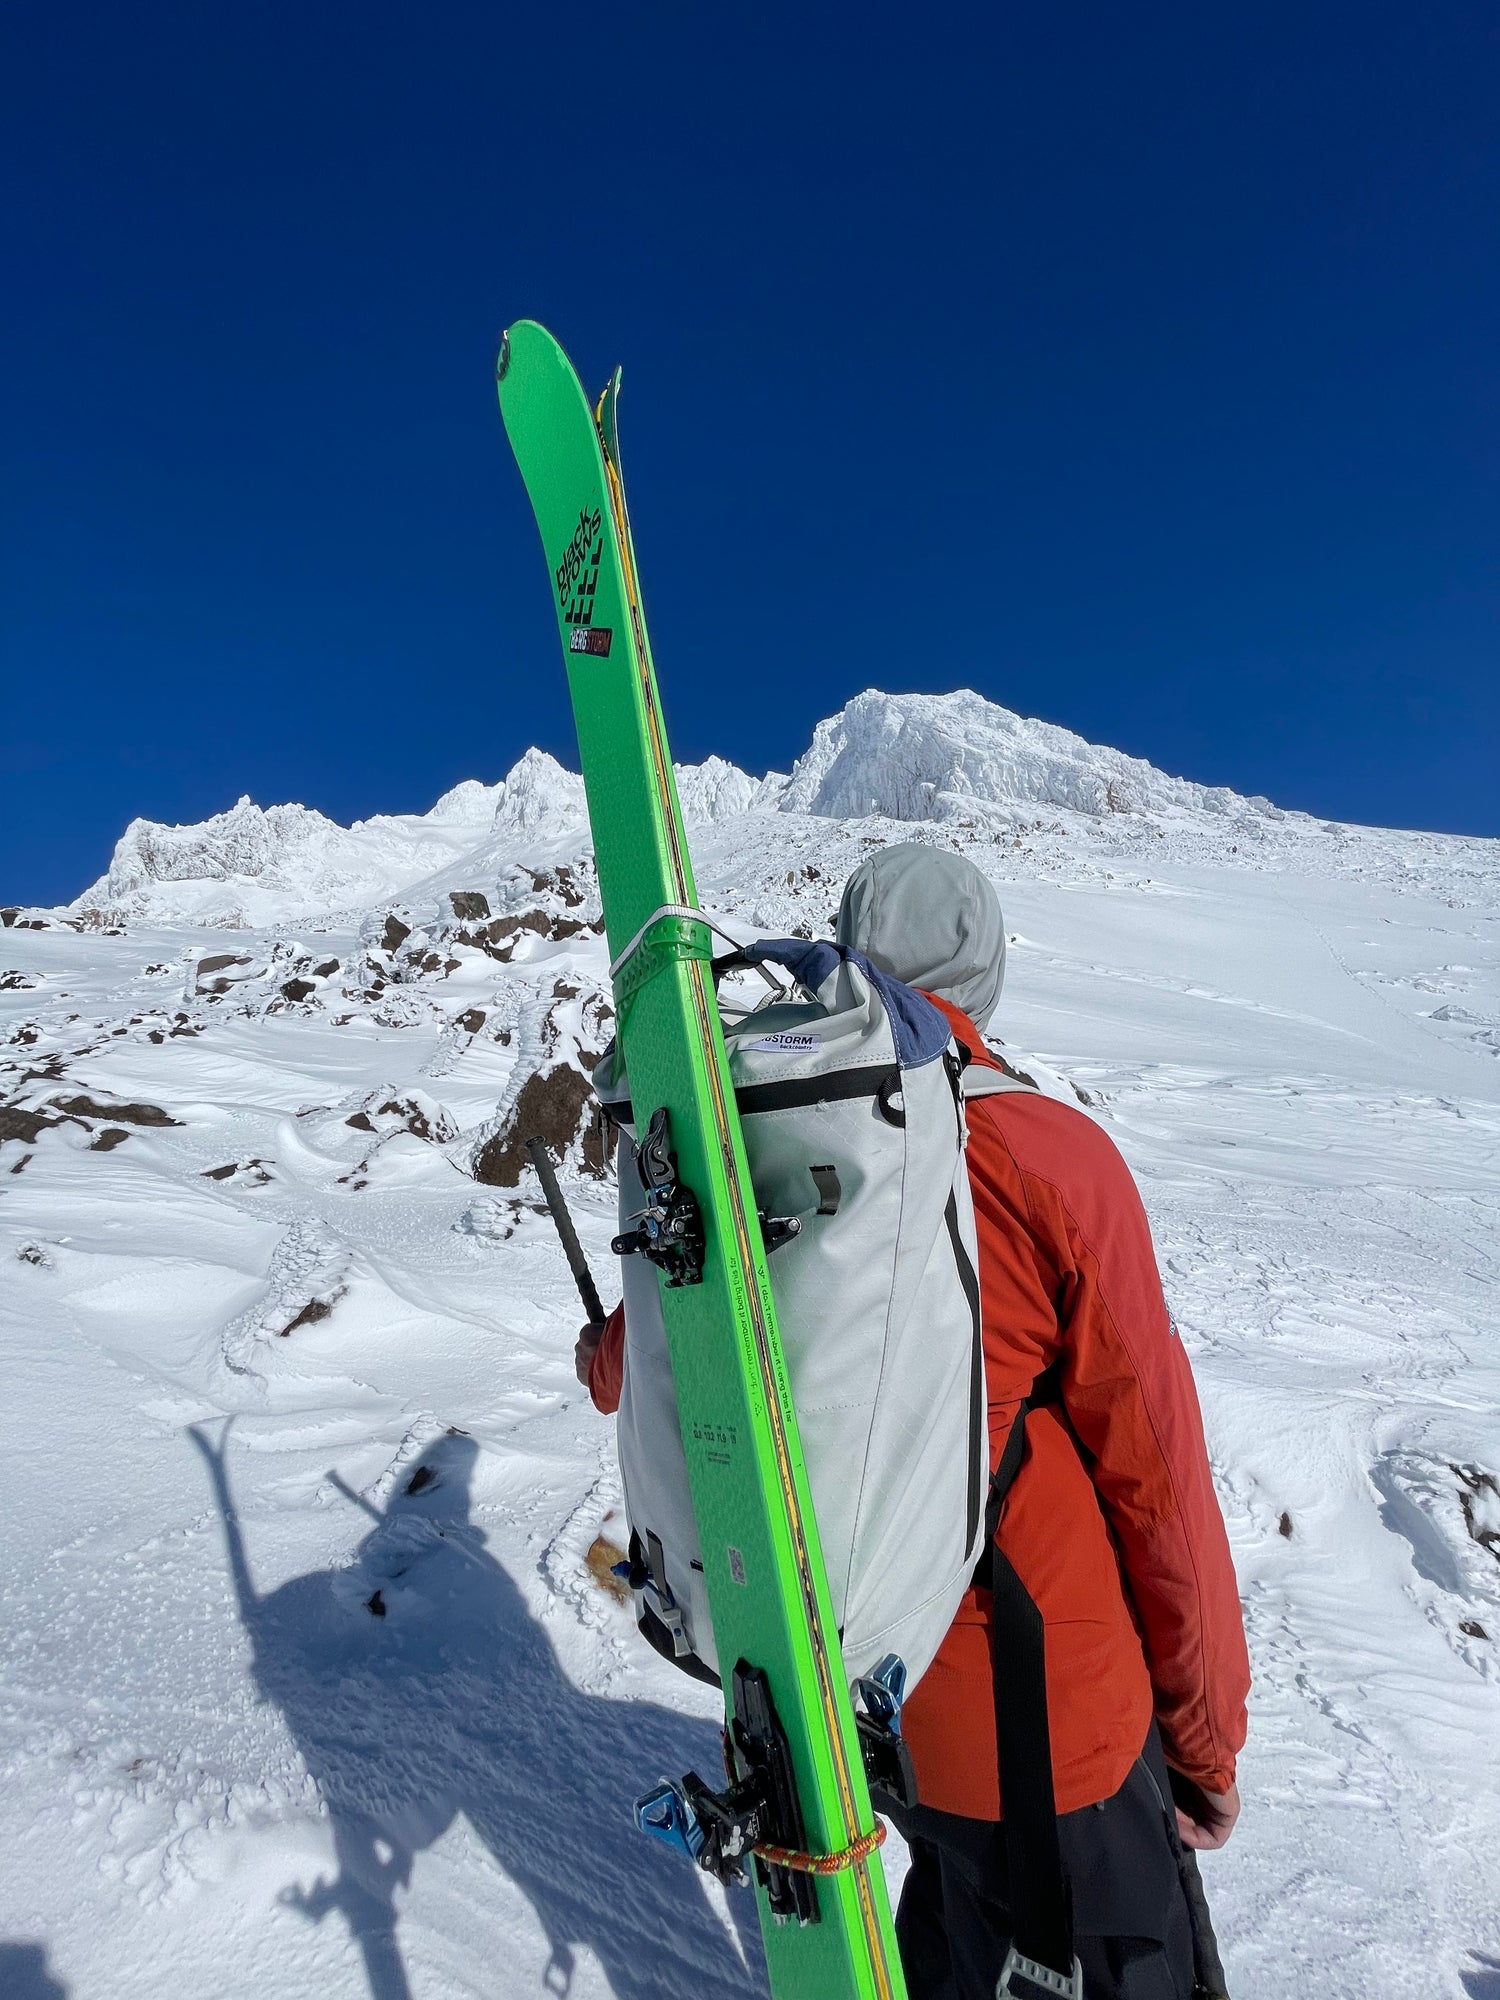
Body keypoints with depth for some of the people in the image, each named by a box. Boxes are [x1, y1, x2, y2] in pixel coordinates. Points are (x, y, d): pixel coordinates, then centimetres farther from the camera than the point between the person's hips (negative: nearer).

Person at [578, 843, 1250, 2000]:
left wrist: (599, 1357, 27)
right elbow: (1155, 1472, -14)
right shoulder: (1051, 1157, -23)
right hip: (1048, 1706, -4)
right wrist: (1210, 1728, 2)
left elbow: (633, 1368, 4)